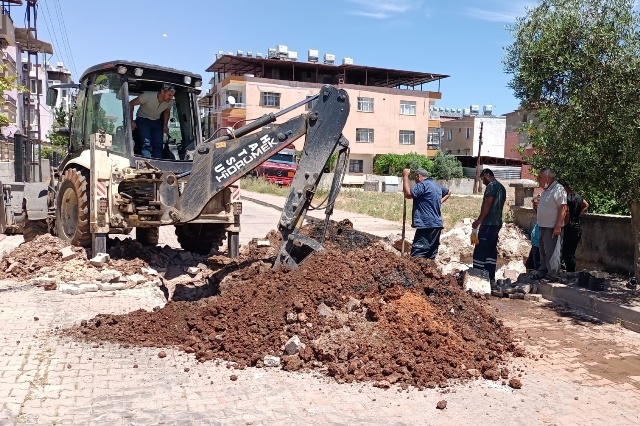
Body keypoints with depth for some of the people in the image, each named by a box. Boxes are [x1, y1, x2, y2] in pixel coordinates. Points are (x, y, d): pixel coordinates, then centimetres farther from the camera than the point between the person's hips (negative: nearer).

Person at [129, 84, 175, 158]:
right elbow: (131, 104, -15)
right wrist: (131, 121, -16)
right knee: (146, 144, -22)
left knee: (158, 146, -8)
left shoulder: (170, 102, -15)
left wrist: (165, 125, -1)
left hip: (157, 122, 4)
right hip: (143, 120, -4)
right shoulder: (148, 96, -28)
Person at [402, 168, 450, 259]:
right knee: (430, 256, 11)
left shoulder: (422, 185, -10)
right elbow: (448, 192, 38)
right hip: (436, 224, 10)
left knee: (417, 255, -12)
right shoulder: (436, 185, 19)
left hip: (427, 225, -9)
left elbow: (408, 194, -23)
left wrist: (405, 176, -14)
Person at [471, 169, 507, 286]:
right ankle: (491, 278, 10)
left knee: (480, 251, -9)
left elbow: (487, 205, -16)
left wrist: (478, 220, -14)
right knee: (491, 251, 10)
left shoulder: (491, 186, -9)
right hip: (497, 223, 10)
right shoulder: (501, 187, 19)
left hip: (489, 223, -10)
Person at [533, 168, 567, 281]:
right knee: (543, 251, 17)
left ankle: (552, 275, 0)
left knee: (552, 252, -5)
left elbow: (563, 208, -20)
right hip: (543, 226, 10)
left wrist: (558, 226, -22)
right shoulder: (545, 190, 14)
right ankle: (543, 271, 27)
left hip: (553, 228, -10)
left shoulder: (558, 189, -16)